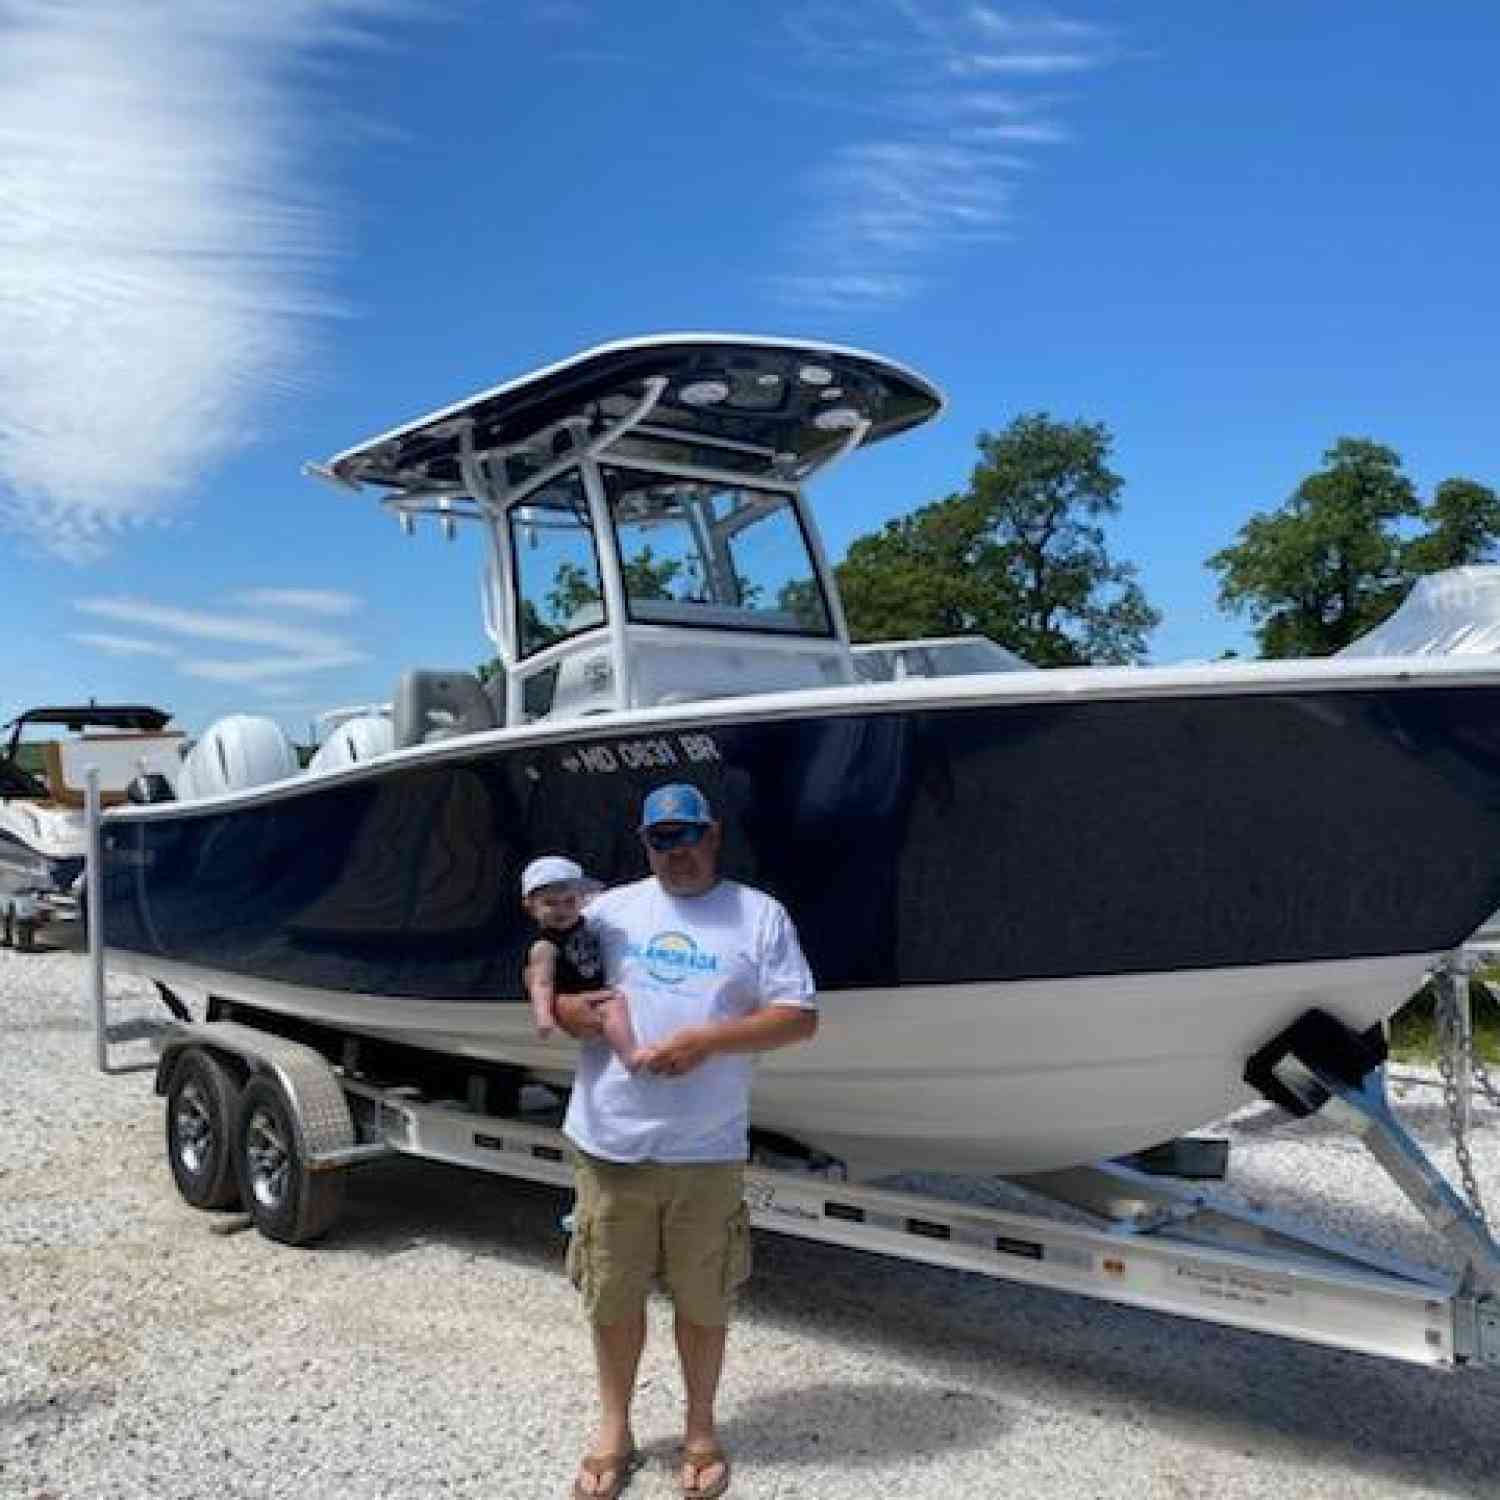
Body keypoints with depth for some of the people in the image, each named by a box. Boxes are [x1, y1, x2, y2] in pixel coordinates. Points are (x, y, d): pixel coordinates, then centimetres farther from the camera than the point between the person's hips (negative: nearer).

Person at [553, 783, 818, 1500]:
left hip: (708, 1150, -1)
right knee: (613, 1296, 13)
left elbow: (800, 1016, -4)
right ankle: (614, 1428, 35)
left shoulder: (760, 914, 0)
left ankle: (700, 1430, 34)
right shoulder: (609, 909, 6)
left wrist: (707, 1040, -16)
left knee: (702, 1299, 12)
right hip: (609, 1143, 2)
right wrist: (560, 1006, -12)